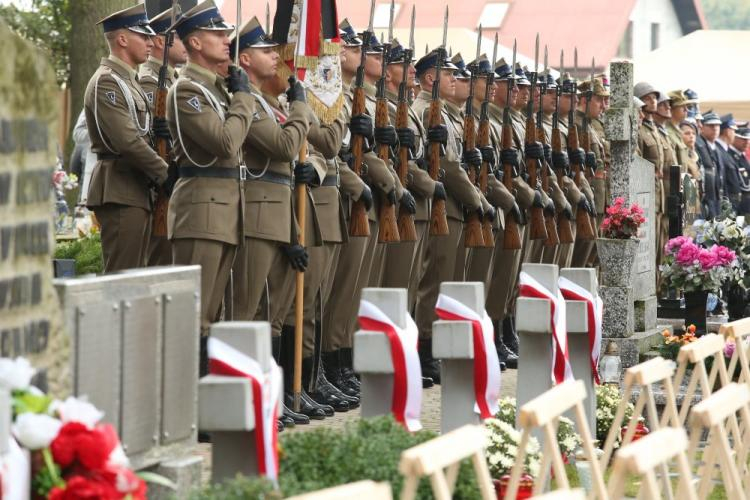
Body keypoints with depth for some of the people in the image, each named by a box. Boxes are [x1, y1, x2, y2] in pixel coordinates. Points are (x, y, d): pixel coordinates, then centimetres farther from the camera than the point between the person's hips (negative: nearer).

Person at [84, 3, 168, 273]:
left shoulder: (128, 80, 19)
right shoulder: (106, 81, -13)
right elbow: (127, 142, -20)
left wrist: (156, 130, 3)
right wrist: (164, 173, -12)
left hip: (136, 191, 10)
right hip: (120, 192, -10)